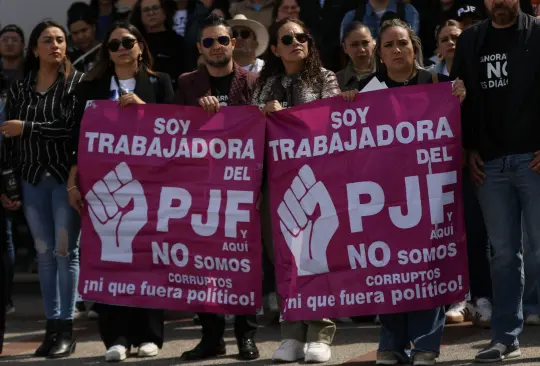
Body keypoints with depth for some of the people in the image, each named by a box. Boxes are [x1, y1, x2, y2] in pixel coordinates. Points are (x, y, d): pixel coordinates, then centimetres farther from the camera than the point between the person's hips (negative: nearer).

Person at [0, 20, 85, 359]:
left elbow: (75, 128, -15)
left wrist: (28, 128, -13)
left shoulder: (77, 82, -3)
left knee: (66, 250, -2)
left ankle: (66, 329, 2)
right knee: (44, 251, 7)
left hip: (66, 176, -4)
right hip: (33, 178, 4)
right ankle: (52, 326, 13)